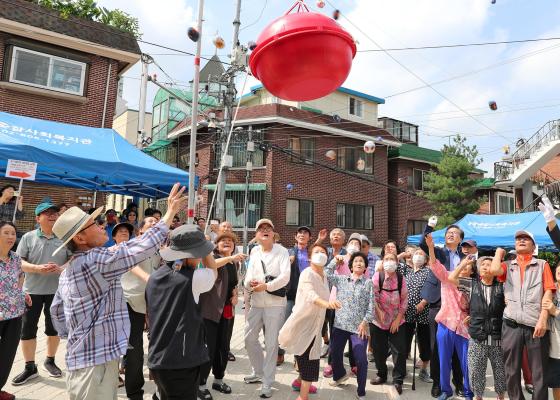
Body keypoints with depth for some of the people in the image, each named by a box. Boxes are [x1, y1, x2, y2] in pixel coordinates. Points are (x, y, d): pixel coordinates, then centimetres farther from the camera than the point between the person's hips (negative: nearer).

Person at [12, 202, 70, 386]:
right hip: (32, 290, 0)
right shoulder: (28, 237, -2)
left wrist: (61, 269, -20)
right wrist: (38, 268, -21)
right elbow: (18, 262, -5)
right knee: (27, 329, 6)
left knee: (53, 328, 13)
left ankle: (50, 361, 33)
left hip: (57, 290, 0)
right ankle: (30, 367, 23)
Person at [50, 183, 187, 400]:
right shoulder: (95, 259, -21)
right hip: (96, 361, -10)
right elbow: (145, 245, -24)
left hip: (82, 357, 10)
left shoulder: (68, 269, 11)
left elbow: (56, 310, 20)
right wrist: (171, 211, -18)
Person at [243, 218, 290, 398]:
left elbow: (285, 276, -17)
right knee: (249, 338, 14)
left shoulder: (282, 251, -7)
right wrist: (249, 283, -19)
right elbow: (248, 276, 3)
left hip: (275, 304, -5)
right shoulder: (254, 252, 8)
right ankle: (259, 372, 36)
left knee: (271, 344, 2)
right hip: (256, 303, 5)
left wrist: (267, 286, -25)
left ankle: (267, 383, 16)